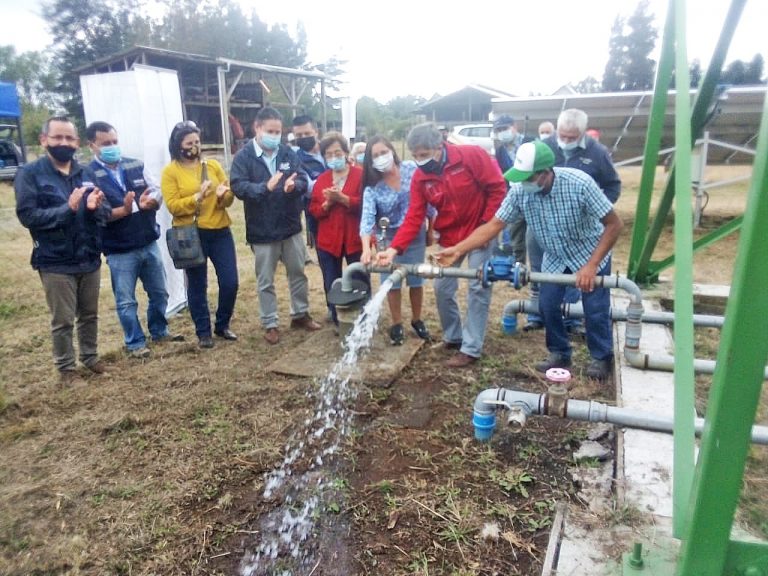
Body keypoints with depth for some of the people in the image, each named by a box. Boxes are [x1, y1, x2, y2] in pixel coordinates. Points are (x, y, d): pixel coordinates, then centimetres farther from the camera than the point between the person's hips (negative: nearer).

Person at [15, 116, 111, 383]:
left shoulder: (86, 172, 7)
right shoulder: (30, 173, -5)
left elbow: (106, 212, 2)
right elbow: (27, 215, -14)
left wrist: (96, 207, -21)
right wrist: (67, 209, -25)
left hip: (90, 259, 4)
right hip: (55, 263, -4)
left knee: (89, 314, 17)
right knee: (63, 320, 6)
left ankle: (90, 357, 34)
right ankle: (66, 367, 22)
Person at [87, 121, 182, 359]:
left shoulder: (135, 165, 6)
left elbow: (157, 191, 6)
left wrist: (150, 201, -16)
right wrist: (125, 210, -27)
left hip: (149, 243, 5)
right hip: (120, 251, -5)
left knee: (159, 292, 17)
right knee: (126, 301, 7)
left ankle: (159, 331, 37)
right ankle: (135, 342, 23)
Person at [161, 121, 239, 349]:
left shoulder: (213, 165, 8)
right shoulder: (170, 171, -1)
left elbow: (230, 199, 7)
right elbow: (173, 206, -9)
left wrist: (223, 195, -15)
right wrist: (197, 197, -22)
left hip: (220, 232, 3)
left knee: (230, 283, 3)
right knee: (197, 286, 6)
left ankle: (222, 326, 25)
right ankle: (203, 332, 22)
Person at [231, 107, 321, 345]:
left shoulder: (288, 153, 3)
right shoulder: (243, 157, -7)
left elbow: (303, 180, -4)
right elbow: (239, 187, -18)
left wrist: (293, 186, -28)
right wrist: (265, 187, -35)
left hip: (291, 227, 4)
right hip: (262, 231, -3)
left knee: (298, 273, 16)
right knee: (266, 281, 8)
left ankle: (300, 314, 34)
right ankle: (270, 324, 22)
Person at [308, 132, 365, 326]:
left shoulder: (360, 174, -2)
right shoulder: (321, 179, 11)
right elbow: (313, 210, 7)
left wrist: (342, 198, -23)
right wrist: (327, 203, -13)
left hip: (355, 239, -3)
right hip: (328, 241, 4)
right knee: (332, 286, 8)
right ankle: (337, 322, 23)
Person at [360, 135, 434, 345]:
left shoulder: (412, 169, -12)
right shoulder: (372, 187, -15)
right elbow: (367, 218, -26)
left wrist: (431, 229, 3)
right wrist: (366, 248, -41)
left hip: (416, 235, 1)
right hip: (390, 237, 0)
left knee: (416, 280, 10)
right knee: (392, 282, 2)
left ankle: (417, 321, 29)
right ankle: (397, 325, 20)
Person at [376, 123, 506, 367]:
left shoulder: (473, 155, -19)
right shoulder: (420, 178, -7)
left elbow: (498, 188, -14)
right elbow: (413, 218, -11)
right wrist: (394, 249, -23)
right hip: (449, 238, 5)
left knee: (478, 288, -2)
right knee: (442, 288, 6)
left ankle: (471, 348, 6)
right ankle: (453, 337, 27)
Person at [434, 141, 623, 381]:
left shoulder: (579, 183, -33)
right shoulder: (519, 190, -23)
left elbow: (614, 224, -26)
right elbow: (494, 224, -19)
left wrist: (591, 265, -30)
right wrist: (458, 249, -29)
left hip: (591, 254, -4)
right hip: (555, 258, 4)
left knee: (595, 309, 0)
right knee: (547, 305, 3)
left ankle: (601, 357, 24)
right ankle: (559, 353, 25)